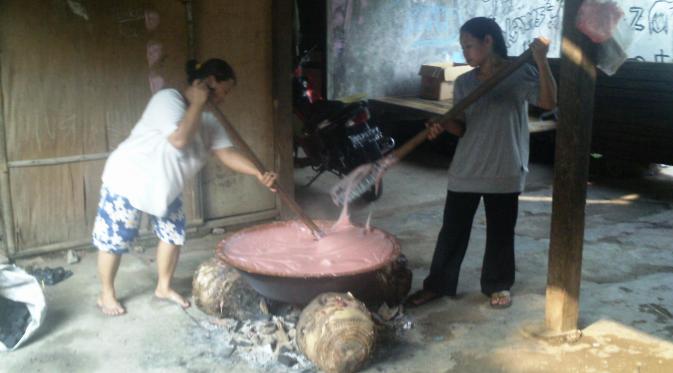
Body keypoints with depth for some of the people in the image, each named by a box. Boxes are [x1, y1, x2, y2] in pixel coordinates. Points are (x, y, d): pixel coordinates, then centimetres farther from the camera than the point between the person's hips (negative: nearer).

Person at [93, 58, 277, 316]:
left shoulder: (208, 118, -1)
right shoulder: (168, 99, -24)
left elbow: (226, 152, -7)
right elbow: (179, 139, -37)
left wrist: (258, 173, -19)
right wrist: (197, 104, -27)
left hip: (165, 187, 8)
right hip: (128, 180, -8)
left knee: (173, 234, 11)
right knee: (114, 240, 3)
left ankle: (164, 287, 31)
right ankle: (106, 295, 21)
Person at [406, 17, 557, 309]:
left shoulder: (520, 74, -5)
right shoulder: (463, 83, 5)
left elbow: (549, 102, -19)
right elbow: (462, 127, 5)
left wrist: (541, 60, -27)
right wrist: (443, 125, -16)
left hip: (504, 172, -3)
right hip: (465, 171, 3)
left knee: (500, 232, 10)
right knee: (452, 230, 9)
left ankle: (498, 285, 29)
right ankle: (437, 284, 21)